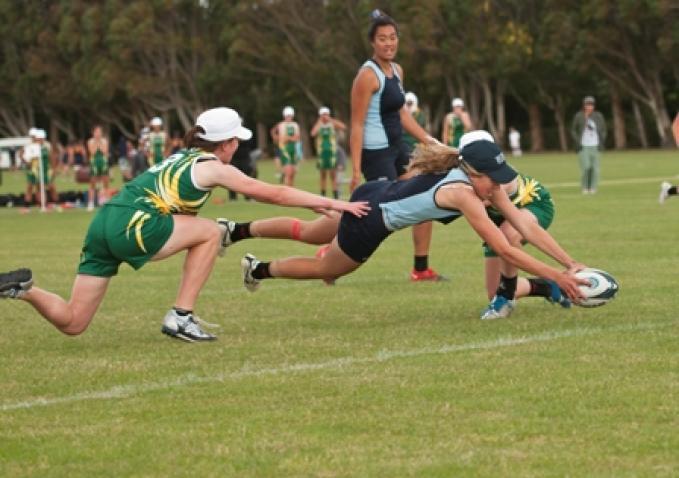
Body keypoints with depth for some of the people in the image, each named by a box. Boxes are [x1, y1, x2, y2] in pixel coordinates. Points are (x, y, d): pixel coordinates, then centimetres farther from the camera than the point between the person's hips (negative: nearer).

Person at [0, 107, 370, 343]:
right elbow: (271, 193, 6)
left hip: (103, 225, 8)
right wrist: (330, 203, 14)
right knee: (210, 231, 9)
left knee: (72, 323, 12)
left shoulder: (183, 158, 26)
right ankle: (181, 317, 5)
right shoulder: (213, 167, 3)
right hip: (131, 225, -8)